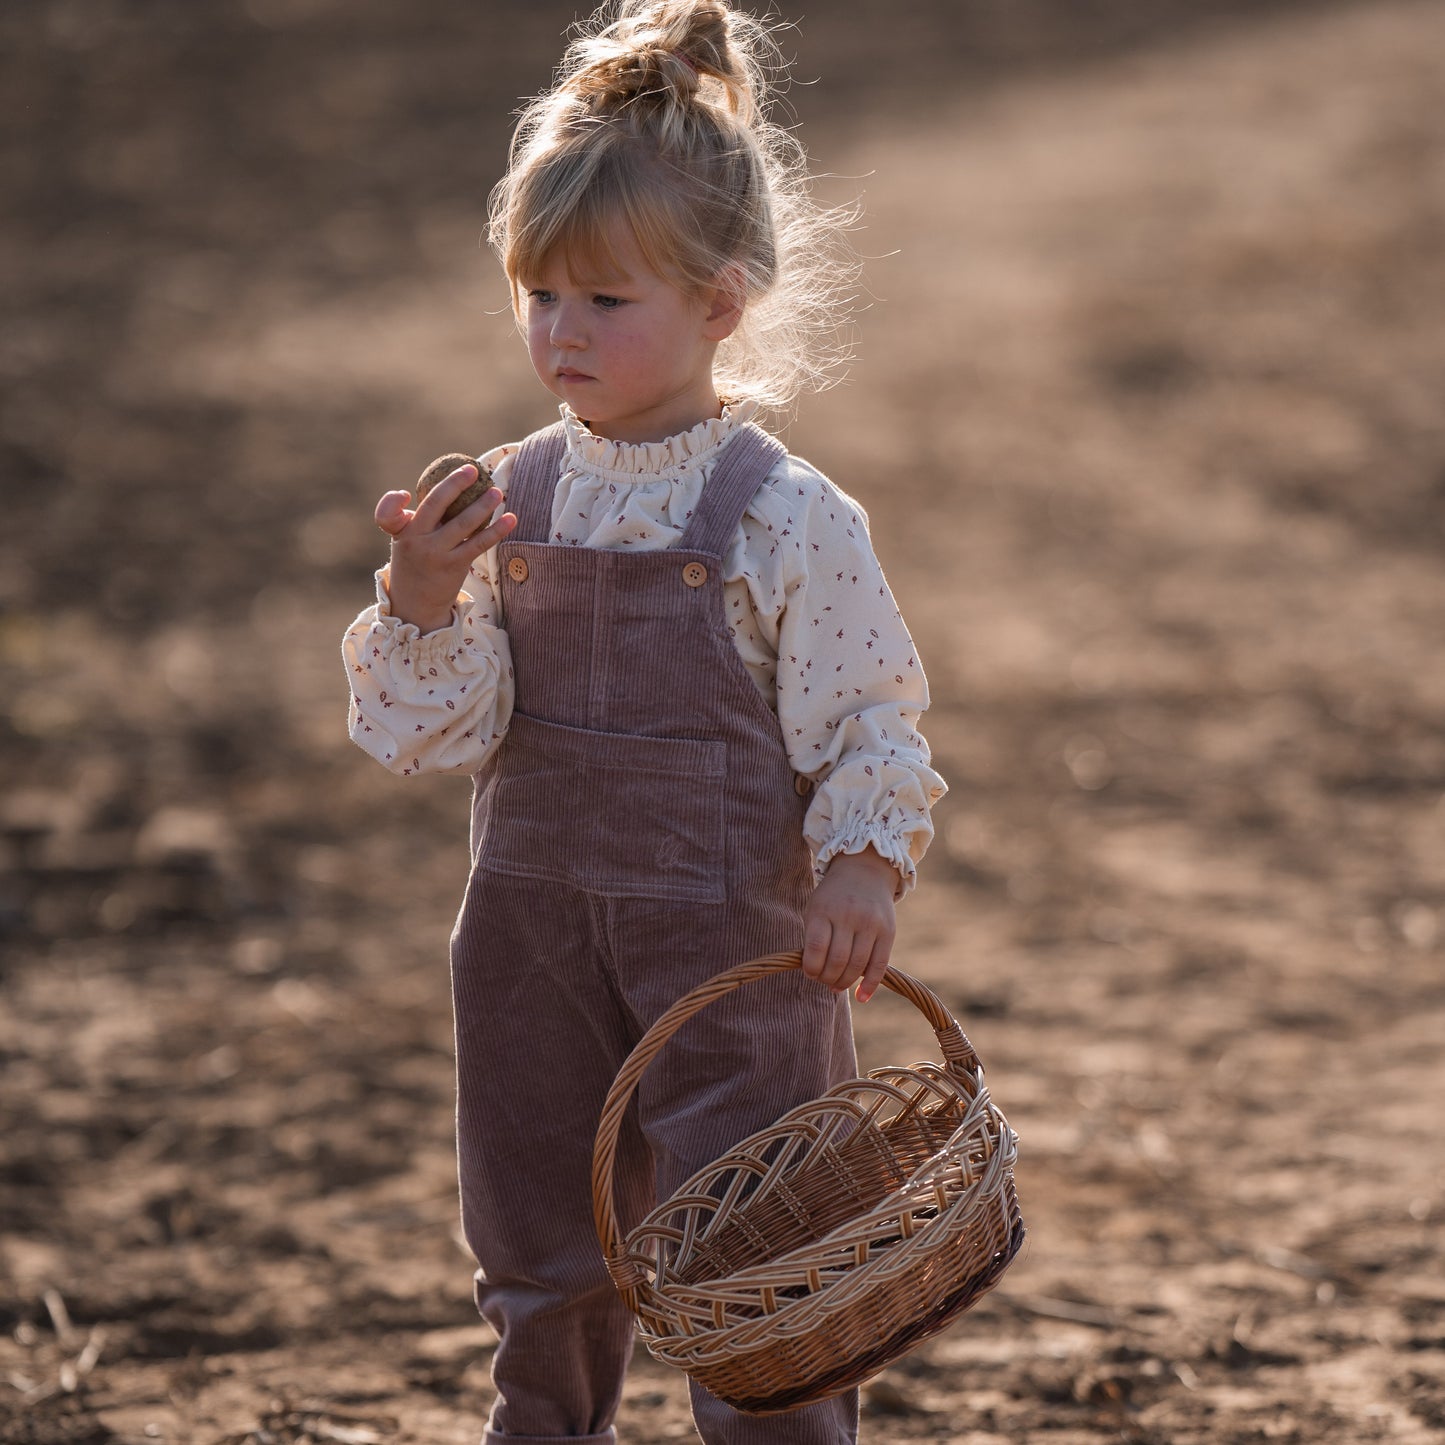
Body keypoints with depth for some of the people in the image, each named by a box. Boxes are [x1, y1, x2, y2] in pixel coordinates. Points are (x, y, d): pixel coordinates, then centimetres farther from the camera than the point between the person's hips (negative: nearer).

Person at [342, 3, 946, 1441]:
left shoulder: (785, 518, -11)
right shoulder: (504, 502, 1)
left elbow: (869, 725, -6)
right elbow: (436, 731, -2)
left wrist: (860, 866, -21)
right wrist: (424, 604, -19)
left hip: (732, 942, -4)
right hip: (536, 940, 5)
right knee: (542, 1268, 17)